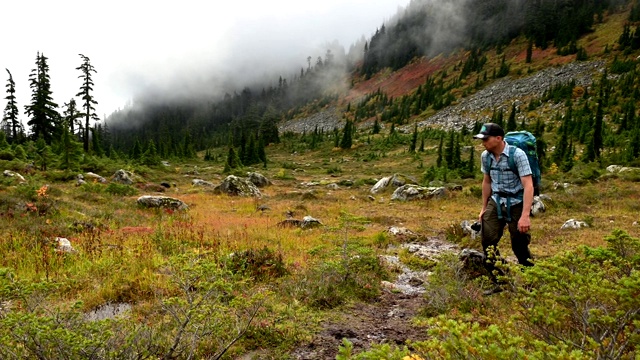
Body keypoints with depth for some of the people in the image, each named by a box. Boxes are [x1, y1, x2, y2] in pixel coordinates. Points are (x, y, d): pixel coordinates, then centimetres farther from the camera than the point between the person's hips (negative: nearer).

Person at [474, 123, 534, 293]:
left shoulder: (517, 154, -19)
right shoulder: (485, 156, -2)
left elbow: (528, 185, -23)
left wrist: (525, 215, -30)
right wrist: (484, 208, 14)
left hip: (516, 204, -5)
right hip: (496, 202, 5)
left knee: (520, 246, 1)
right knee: (487, 240, -4)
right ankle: (499, 282, 10)